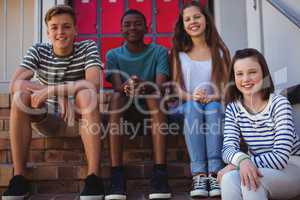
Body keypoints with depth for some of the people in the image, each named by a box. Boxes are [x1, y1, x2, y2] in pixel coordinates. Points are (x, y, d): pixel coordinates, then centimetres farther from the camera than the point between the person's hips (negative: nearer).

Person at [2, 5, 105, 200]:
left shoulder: (88, 48, -8)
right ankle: (19, 177, -22)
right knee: (20, 96, -25)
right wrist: (60, 91, -30)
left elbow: (94, 84, -27)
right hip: (49, 119, 2)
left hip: (80, 116, -2)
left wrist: (50, 90, -32)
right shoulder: (38, 51, -3)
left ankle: (94, 177, -36)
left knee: (86, 94, -34)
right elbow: (15, 84, -19)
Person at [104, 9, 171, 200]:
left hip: (152, 111, 0)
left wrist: (143, 85, -39)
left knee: (153, 96, -33)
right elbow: (117, 86, -14)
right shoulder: (113, 55, 4)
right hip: (125, 112, 1)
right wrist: (126, 87, -39)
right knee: (117, 97, -31)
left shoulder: (159, 51, 1)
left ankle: (160, 174, -40)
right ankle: (117, 175, -38)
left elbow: (160, 87, -15)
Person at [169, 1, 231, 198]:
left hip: (215, 104, 0)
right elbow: (176, 85, 3)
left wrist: (214, 96, -19)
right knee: (193, 107, -34)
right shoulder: (178, 52, 12)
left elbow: (227, 83, 2)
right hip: (187, 105, 0)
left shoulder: (219, 50, 11)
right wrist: (190, 96, -19)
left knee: (212, 108, -34)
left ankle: (215, 173, -41)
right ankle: (199, 175, -41)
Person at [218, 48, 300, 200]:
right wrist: (242, 160, -39)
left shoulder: (279, 104, -17)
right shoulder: (233, 109, -3)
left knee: (249, 181, -33)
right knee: (229, 179, -29)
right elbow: (228, 148, -15)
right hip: (258, 169, 4)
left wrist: (235, 165, -28)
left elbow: (280, 156, -24)